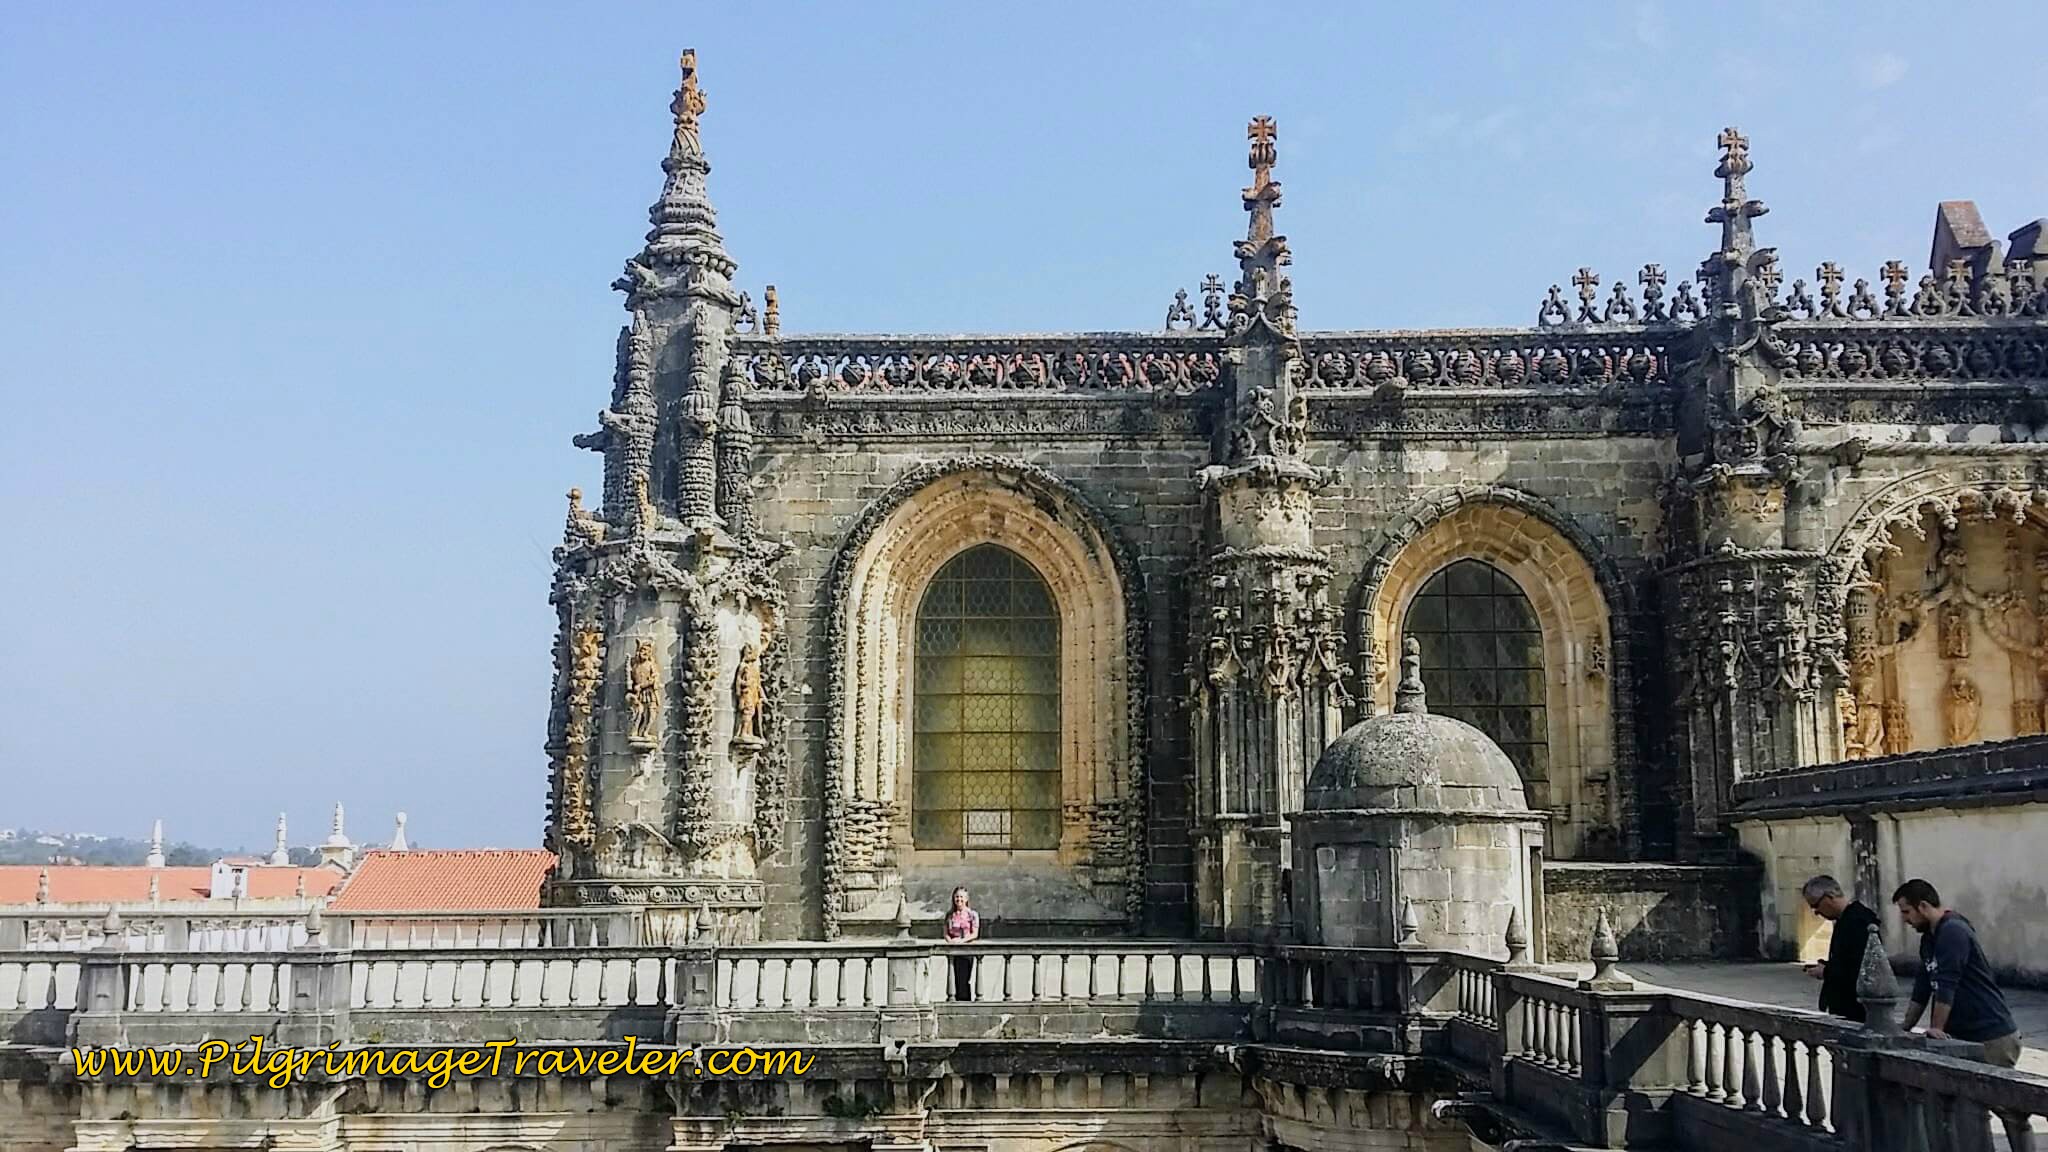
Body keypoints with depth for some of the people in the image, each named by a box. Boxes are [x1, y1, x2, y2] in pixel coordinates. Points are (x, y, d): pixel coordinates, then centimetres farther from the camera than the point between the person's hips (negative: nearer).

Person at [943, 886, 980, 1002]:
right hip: (954, 952, 3)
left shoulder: (972, 914, 2)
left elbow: (975, 934, -4)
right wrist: (950, 940, -11)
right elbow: (946, 933, 10)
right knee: (955, 978, 0)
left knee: (966, 978, -6)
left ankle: (967, 999, -4)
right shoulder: (949, 915, 12)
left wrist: (962, 940, -17)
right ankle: (955, 998, 3)